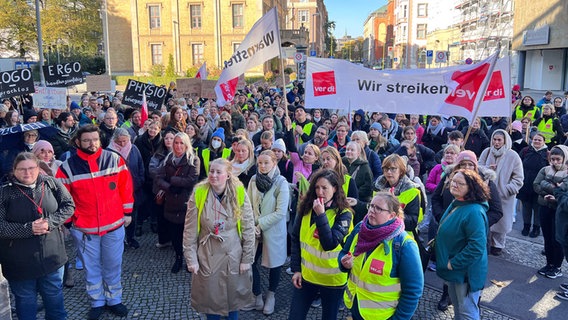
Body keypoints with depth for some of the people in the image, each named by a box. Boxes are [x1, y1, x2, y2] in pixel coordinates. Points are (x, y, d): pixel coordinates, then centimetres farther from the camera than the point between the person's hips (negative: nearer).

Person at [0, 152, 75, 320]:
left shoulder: (50, 183, -4)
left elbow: (69, 205, -1)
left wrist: (50, 221, -16)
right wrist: (28, 228, -22)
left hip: (51, 256, 2)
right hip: (20, 261, -2)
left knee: (55, 299, 21)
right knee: (26, 304, 17)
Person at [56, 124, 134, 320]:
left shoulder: (114, 159, -6)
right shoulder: (68, 167, -8)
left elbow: (125, 187, 1)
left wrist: (127, 212, 4)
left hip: (114, 225, 1)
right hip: (83, 228, 0)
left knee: (113, 266, 15)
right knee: (91, 267, 16)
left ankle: (114, 299, 34)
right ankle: (97, 302, 35)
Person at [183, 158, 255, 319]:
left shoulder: (239, 194, -11)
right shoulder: (198, 194, -11)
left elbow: (248, 229, -5)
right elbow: (190, 230, -5)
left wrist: (247, 258, -4)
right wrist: (191, 259, -6)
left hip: (233, 256, 0)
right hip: (207, 257, 0)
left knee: (234, 296, 17)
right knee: (209, 298, 15)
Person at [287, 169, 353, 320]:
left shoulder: (343, 214, -12)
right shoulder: (306, 208, -2)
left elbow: (330, 244, -22)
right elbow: (296, 240, 3)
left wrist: (321, 215, -25)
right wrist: (296, 269, 0)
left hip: (332, 279, -3)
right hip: (306, 274, 3)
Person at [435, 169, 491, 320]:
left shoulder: (474, 212, -27)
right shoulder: (455, 204, 3)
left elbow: (476, 247, -30)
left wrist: (453, 264, -23)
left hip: (466, 272, -9)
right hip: (452, 268, 9)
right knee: (457, 307, 26)